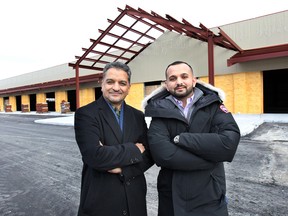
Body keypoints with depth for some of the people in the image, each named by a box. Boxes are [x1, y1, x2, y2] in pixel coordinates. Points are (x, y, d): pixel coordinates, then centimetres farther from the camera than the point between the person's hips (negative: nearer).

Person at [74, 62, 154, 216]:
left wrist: (123, 167, -16)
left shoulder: (137, 116, 2)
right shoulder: (85, 114, -12)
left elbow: (149, 155, 0)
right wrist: (134, 149, -14)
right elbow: (95, 156, -24)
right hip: (100, 201, -4)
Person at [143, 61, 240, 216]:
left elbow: (229, 143, -21)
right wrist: (211, 158, -17)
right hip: (172, 199, 0)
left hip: (210, 198, 1)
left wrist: (180, 139, -20)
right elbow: (162, 154, -23)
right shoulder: (160, 111, -8)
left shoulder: (213, 106, -6)